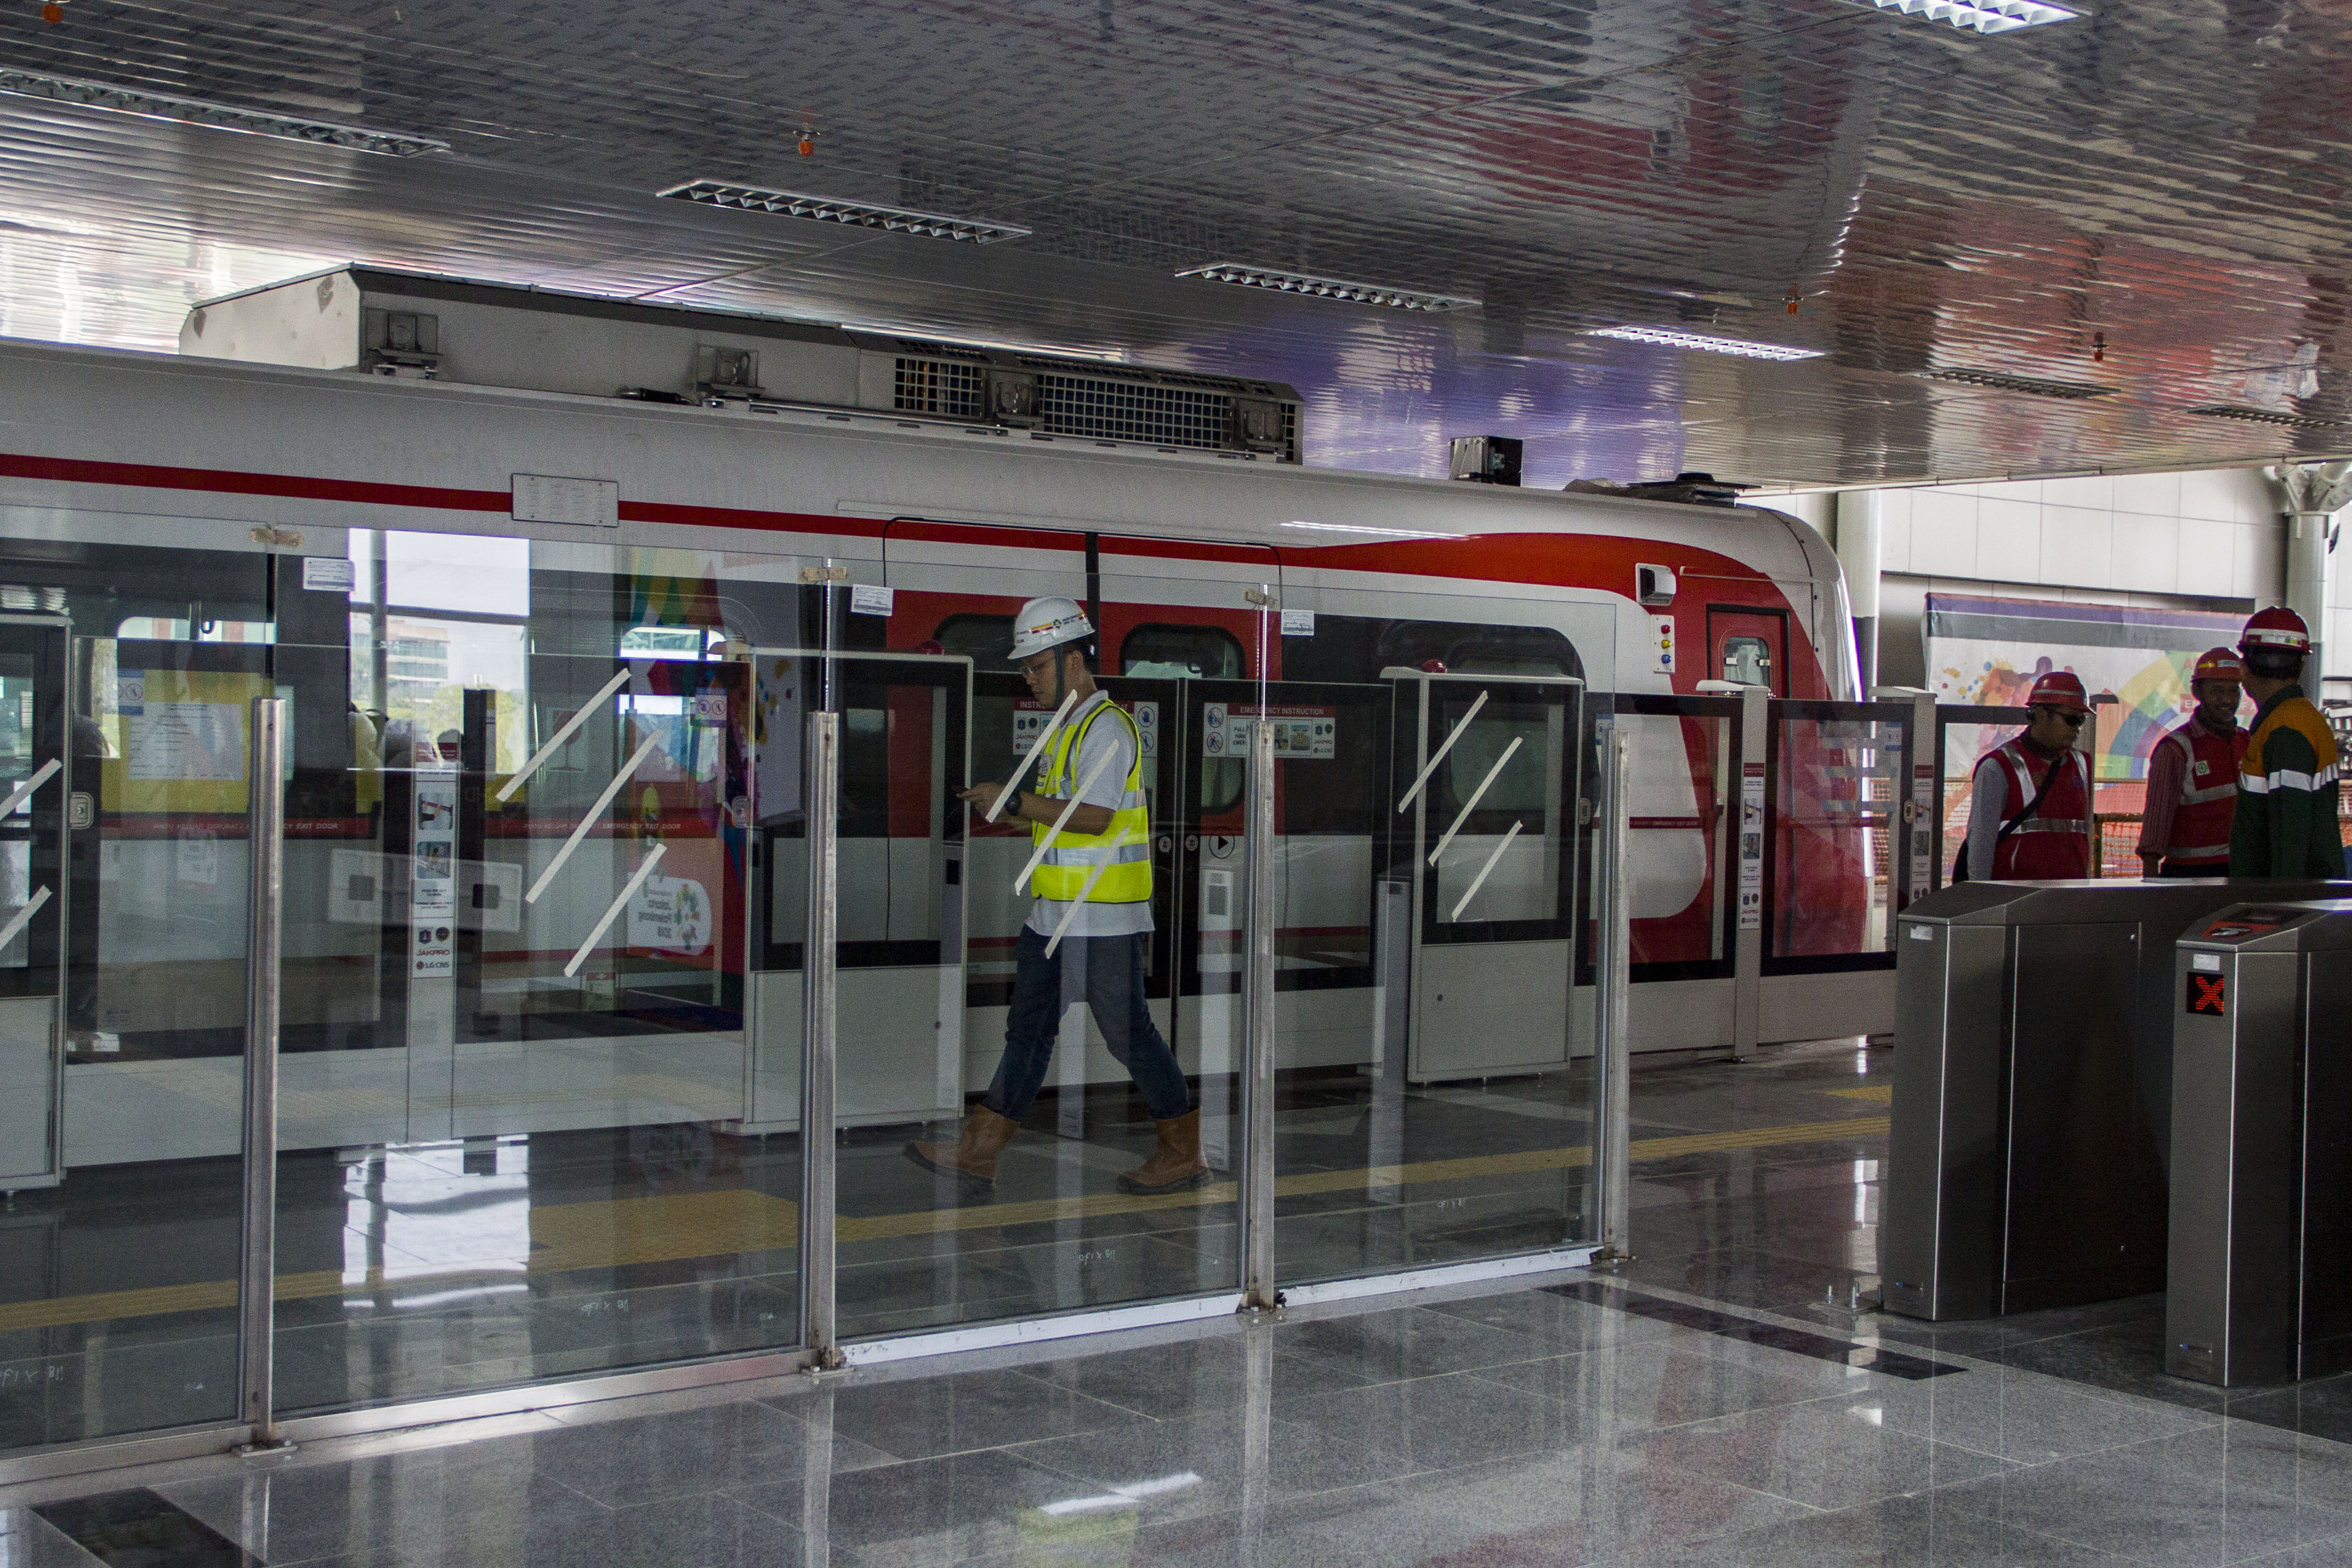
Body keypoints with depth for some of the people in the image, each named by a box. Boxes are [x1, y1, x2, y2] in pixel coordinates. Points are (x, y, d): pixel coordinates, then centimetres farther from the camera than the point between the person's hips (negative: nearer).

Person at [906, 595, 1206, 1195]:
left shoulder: (1106, 726, -14)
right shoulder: (1066, 728, 17)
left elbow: (1096, 816, -24)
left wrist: (1015, 802, -21)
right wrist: (1003, 805, 12)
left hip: (1103, 920, -10)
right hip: (1054, 915, 10)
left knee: (1128, 1033, -2)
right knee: (1028, 1028, 10)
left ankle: (1185, 1154, 10)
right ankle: (979, 1152, 13)